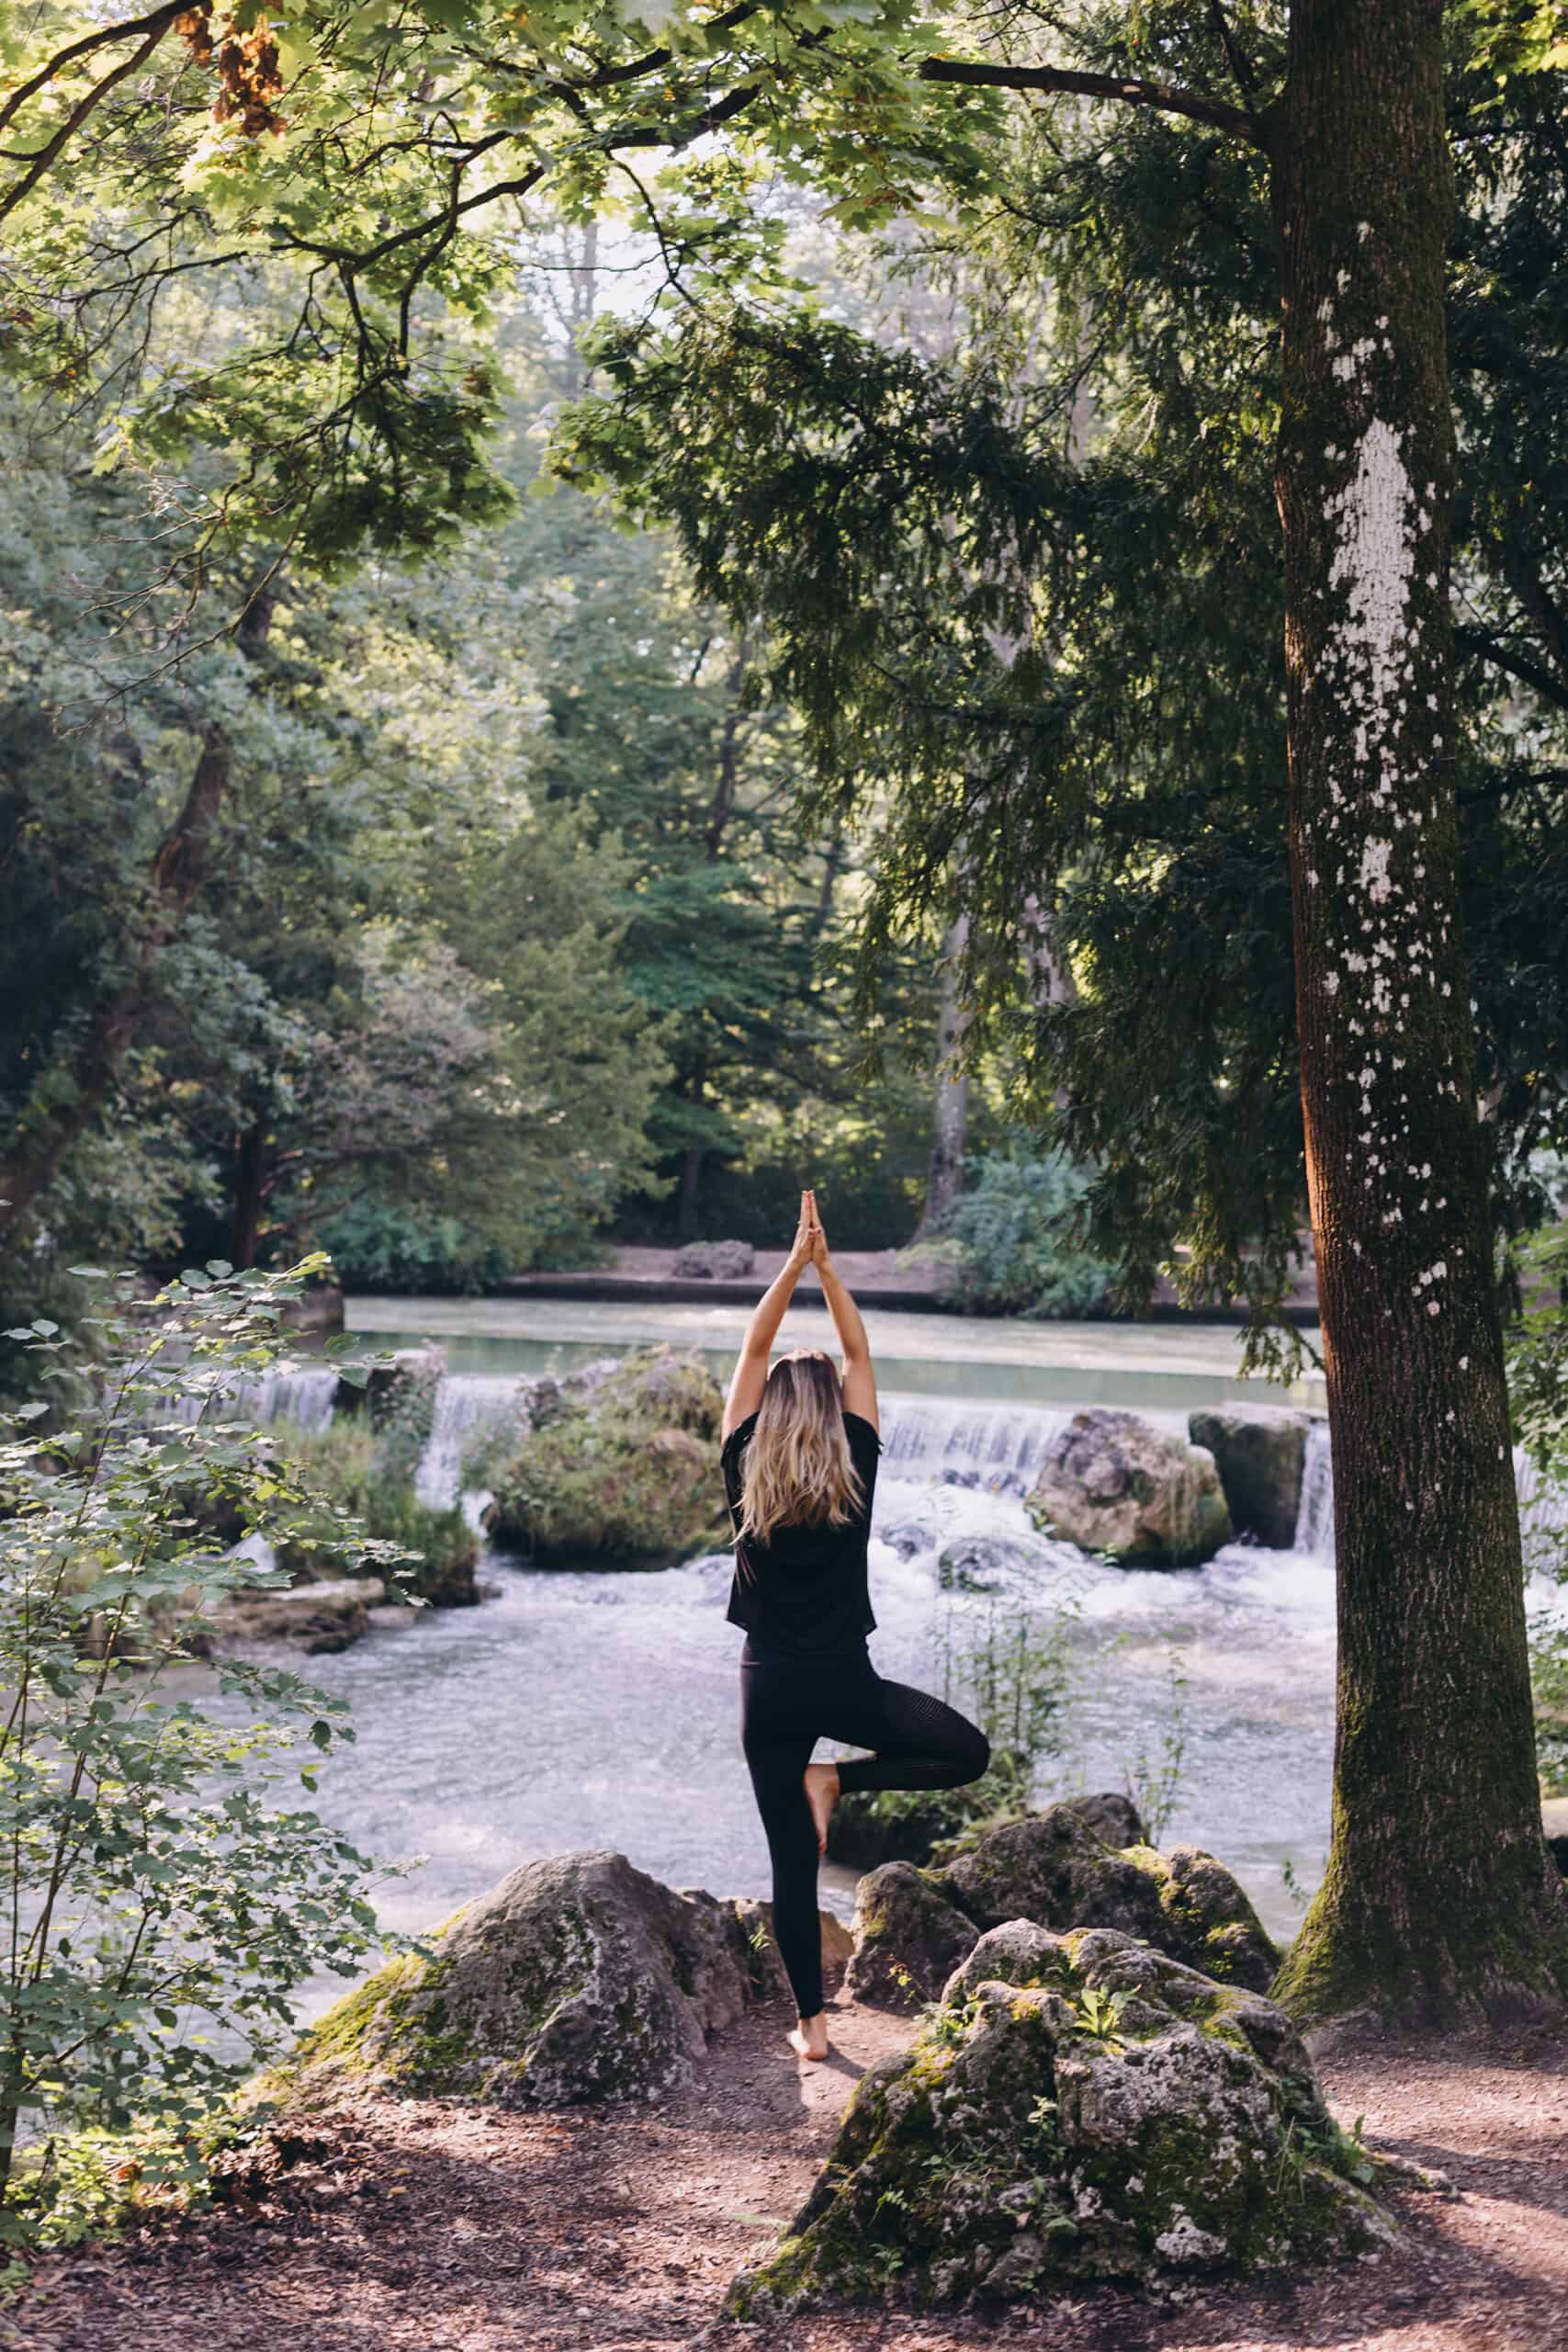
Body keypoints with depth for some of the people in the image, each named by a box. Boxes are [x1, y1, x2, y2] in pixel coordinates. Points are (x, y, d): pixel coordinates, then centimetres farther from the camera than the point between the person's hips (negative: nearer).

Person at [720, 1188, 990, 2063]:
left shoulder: (747, 1470, -2)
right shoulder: (857, 1466, -5)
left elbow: (754, 1351, 5)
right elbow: (860, 1353, 4)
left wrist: (796, 1263, 4)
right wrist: (825, 1265, 5)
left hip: (770, 1687, 3)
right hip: (845, 1681, -2)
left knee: (792, 1862, 8)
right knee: (968, 1751, 16)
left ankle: (813, 2024, 9)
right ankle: (835, 1782, 2)